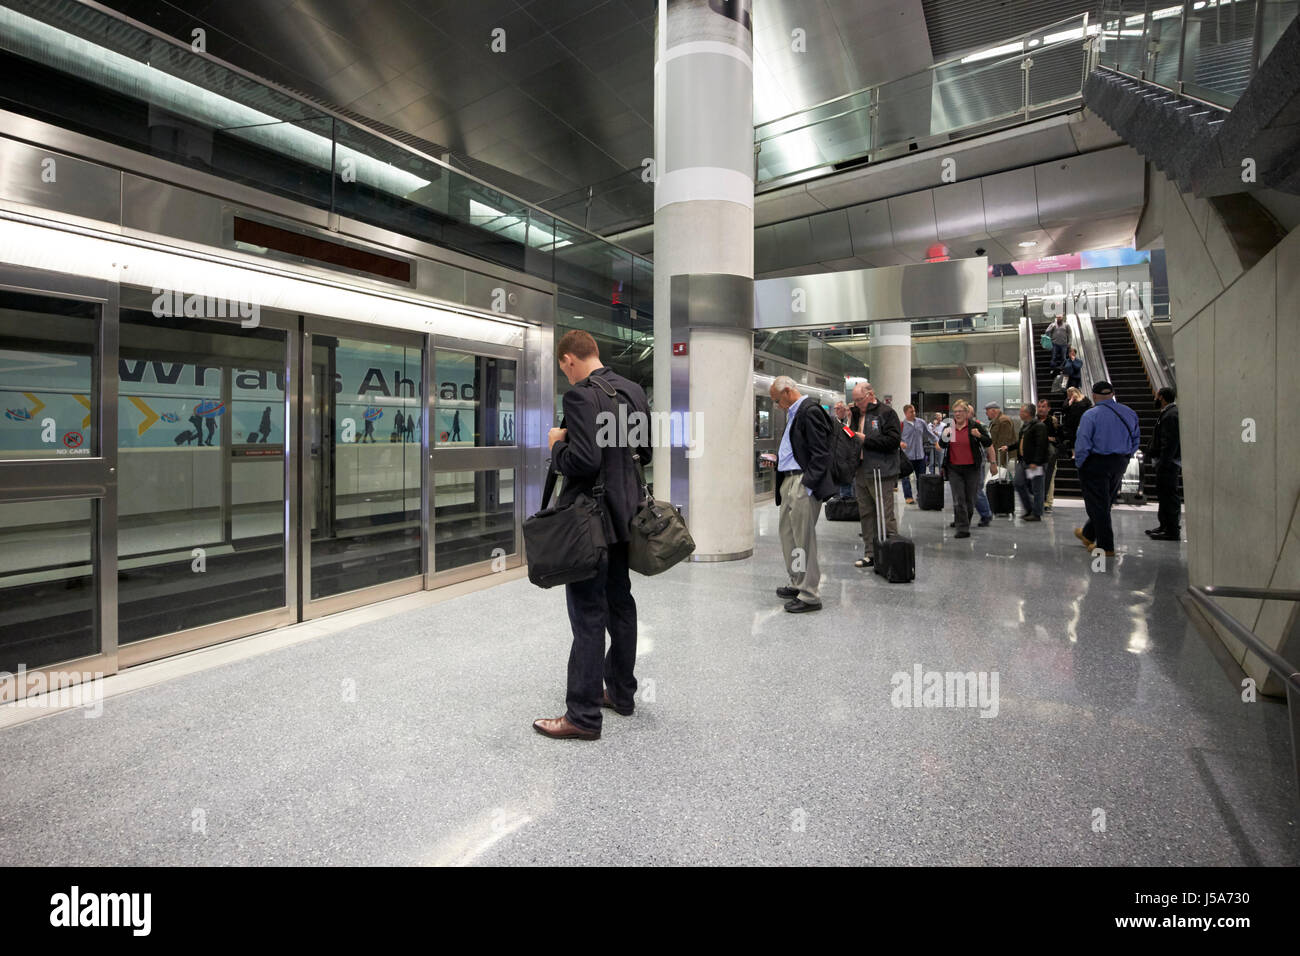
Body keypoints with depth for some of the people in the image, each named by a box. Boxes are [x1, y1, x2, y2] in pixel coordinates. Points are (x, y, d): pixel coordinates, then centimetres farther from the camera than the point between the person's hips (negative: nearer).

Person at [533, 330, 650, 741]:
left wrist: (558, 444, -8)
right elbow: (645, 450, 14)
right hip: (625, 515, 9)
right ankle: (621, 693, 32)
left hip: (591, 518, -9)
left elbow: (583, 461, -26)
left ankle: (583, 716, 7)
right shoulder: (633, 391, 8)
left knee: (588, 615, -2)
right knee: (620, 604, 18)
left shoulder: (581, 396, -18)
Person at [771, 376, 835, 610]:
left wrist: (807, 485, -20)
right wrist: (778, 459, 11)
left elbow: (820, 454, -18)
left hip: (803, 483, -10)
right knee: (786, 531, 17)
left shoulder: (810, 411, -13)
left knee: (803, 538, -6)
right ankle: (797, 584, 30)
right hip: (789, 480, 10)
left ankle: (810, 595, 3)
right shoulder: (794, 413, 17)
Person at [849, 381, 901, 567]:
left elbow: (893, 440, -17)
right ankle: (870, 554, 19)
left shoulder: (886, 413, -6)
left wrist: (866, 439, -15)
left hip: (880, 473, -8)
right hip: (860, 473, 8)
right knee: (866, 515, 11)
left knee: (885, 515, -4)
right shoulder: (857, 414, 17)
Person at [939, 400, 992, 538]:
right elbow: (942, 446, 15)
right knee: (958, 500, -5)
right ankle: (963, 529, -4)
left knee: (970, 499, 9)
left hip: (971, 468, -2)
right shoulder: (949, 427, 6)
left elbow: (989, 443, -3)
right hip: (954, 468, 2)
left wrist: (979, 436, -23)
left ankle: (965, 523, 28)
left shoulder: (975, 426, -3)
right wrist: (944, 438, -8)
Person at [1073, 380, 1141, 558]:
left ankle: (1105, 547, 3)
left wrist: (1079, 463, -6)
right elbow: (1136, 440, 11)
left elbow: (1082, 444, -18)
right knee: (1105, 502, 20)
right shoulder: (1129, 413, 5)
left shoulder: (1091, 415, -14)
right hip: (1120, 464, 7)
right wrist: (1124, 459, 19)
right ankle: (1088, 535, 36)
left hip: (1096, 464, -6)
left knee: (1098, 505, 2)